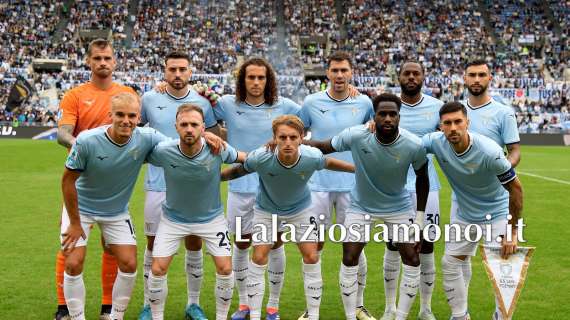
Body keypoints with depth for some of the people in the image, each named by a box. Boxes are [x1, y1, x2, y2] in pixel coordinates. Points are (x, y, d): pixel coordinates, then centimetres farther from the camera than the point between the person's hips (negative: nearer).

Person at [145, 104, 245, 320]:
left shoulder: (218, 150, -23)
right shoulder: (163, 152, -23)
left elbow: (245, 158, -4)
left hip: (211, 217, 0)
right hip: (173, 218, 0)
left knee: (225, 269, -5)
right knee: (158, 270, -4)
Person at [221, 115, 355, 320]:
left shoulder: (312, 157, -31)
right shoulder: (260, 158, -35)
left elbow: (329, 163, -7)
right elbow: (239, 170, -14)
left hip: (300, 209, 1)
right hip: (266, 210, -1)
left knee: (311, 257, -3)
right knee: (259, 258, -5)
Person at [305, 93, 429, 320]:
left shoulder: (414, 145, -24)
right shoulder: (356, 136, -27)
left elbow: (422, 178, -6)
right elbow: (323, 147, -12)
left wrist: (419, 220, -3)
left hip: (399, 207, 1)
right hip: (361, 206, -1)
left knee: (412, 261, -2)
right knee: (349, 261, -5)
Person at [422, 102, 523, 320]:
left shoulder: (489, 151, -30)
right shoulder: (436, 142, -19)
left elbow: (515, 188, -21)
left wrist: (512, 233, -19)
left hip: (497, 214, -5)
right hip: (463, 215, 5)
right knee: (450, 265, 9)